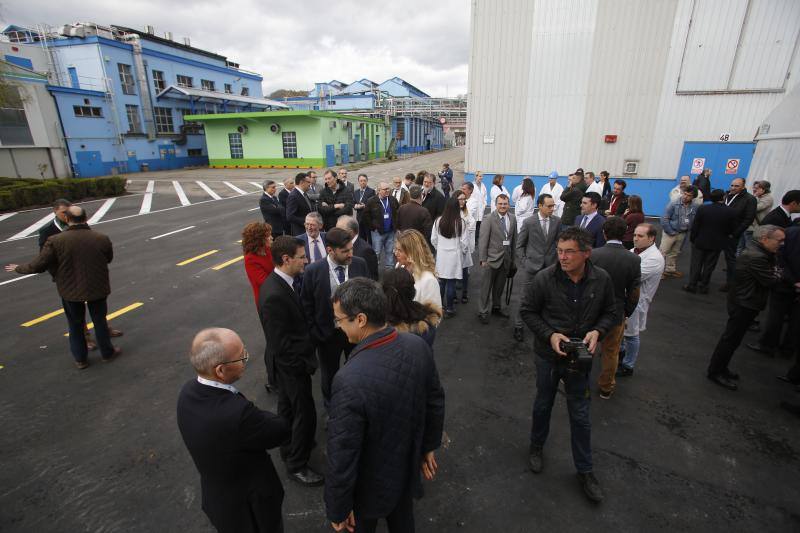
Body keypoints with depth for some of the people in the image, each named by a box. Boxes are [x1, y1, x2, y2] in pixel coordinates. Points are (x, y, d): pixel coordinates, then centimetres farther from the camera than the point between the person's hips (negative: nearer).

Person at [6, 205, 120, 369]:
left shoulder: (55, 241, -16)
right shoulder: (102, 239, -12)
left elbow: (38, 266, -11)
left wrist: (19, 268, 9)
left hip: (70, 290, 0)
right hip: (97, 288, 0)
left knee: (76, 325, 18)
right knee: (100, 321, 17)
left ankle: (80, 359, 29)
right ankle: (107, 353, 30)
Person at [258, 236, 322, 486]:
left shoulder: (281, 281, -3)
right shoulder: (274, 296, -33)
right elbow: (281, 345, -27)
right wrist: (305, 365, -17)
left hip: (288, 363, 9)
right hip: (292, 365, -9)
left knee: (288, 406, 26)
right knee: (305, 413, 7)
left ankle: (288, 447, 49)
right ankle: (297, 465, 28)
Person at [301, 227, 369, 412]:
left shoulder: (360, 264, -13)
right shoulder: (313, 271, -18)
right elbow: (306, 306, -7)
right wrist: (314, 334, -6)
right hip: (328, 334, -1)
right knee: (329, 375, 22)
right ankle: (331, 409, 49)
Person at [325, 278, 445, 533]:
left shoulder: (351, 380, -39)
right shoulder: (418, 345, -19)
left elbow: (342, 456, -27)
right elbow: (435, 402, -4)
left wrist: (338, 509, -10)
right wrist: (428, 446, 12)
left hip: (371, 486, -5)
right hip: (408, 468, 5)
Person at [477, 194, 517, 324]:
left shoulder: (512, 218, 4)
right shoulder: (489, 218, -11)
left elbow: (514, 239, 9)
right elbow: (483, 240, -11)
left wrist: (512, 258, 10)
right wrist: (483, 259, -13)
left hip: (506, 258, 5)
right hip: (491, 258, -5)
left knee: (500, 286, 18)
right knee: (486, 287, 5)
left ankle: (497, 308, 36)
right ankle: (483, 312, 17)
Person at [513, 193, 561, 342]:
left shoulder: (557, 221, 0)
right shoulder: (529, 222, -7)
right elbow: (519, 245, 0)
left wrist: (557, 260, 3)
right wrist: (523, 262, -5)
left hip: (549, 266, 2)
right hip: (531, 266, -2)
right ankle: (518, 326, 17)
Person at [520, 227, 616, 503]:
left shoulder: (601, 279, -13)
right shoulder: (545, 278, -20)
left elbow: (610, 313, 2)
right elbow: (527, 311, -9)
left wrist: (597, 331, -17)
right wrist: (549, 335, -20)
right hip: (548, 355, -1)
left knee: (580, 415, 14)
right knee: (543, 404, 20)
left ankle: (585, 470, 35)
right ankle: (536, 447, 47)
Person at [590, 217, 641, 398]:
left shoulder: (593, 254, -19)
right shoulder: (634, 259, -15)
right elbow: (634, 293, -8)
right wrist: (626, 314, 9)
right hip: (616, 314, 1)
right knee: (611, 352, 20)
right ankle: (606, 387, 38)